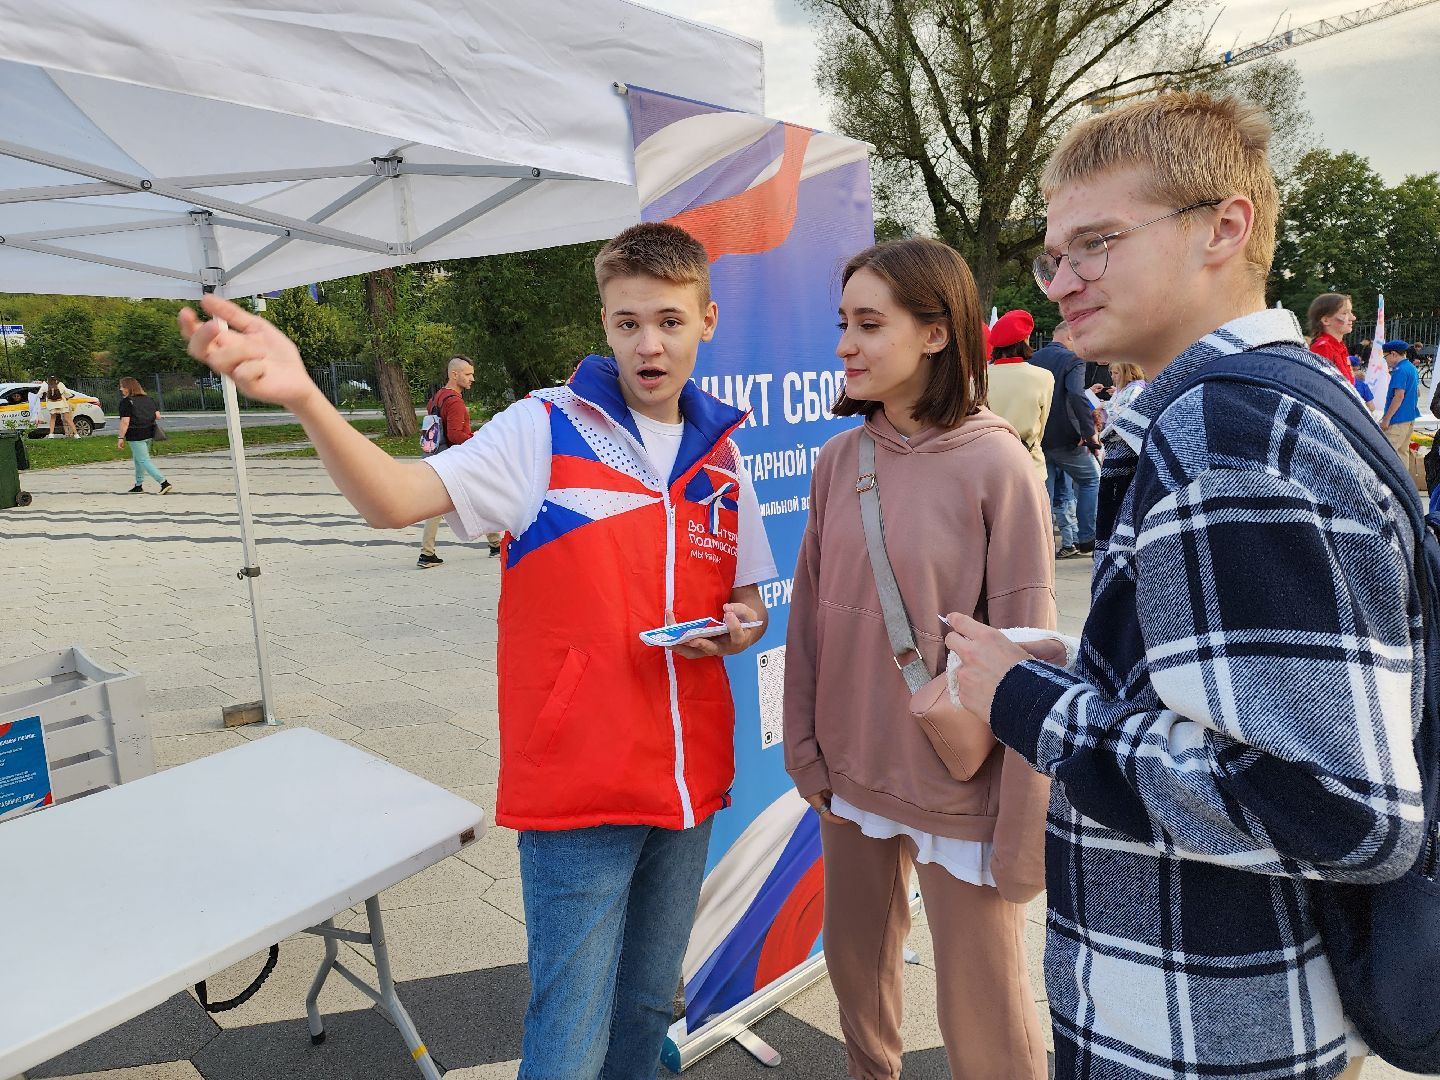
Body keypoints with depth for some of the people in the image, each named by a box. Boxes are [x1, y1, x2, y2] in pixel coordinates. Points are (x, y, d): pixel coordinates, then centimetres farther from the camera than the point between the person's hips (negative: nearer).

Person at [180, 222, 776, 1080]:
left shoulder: (723, 458, 7)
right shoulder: (548, 429, -8)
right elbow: (395, 497, -20)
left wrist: (736, 628, -6)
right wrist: (303, 396, -37)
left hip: (692, 777, 5)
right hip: (579, 784, -5)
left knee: (650, 1002, 22)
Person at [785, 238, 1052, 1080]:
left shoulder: (996, 467, -16)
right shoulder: (841, 458, -2)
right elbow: (810, 613, 4)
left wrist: (1023, 820, -11)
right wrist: (806, 751, 5)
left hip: (960, 785, -4)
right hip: (853, 771, 5)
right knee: (857, 963, 23)